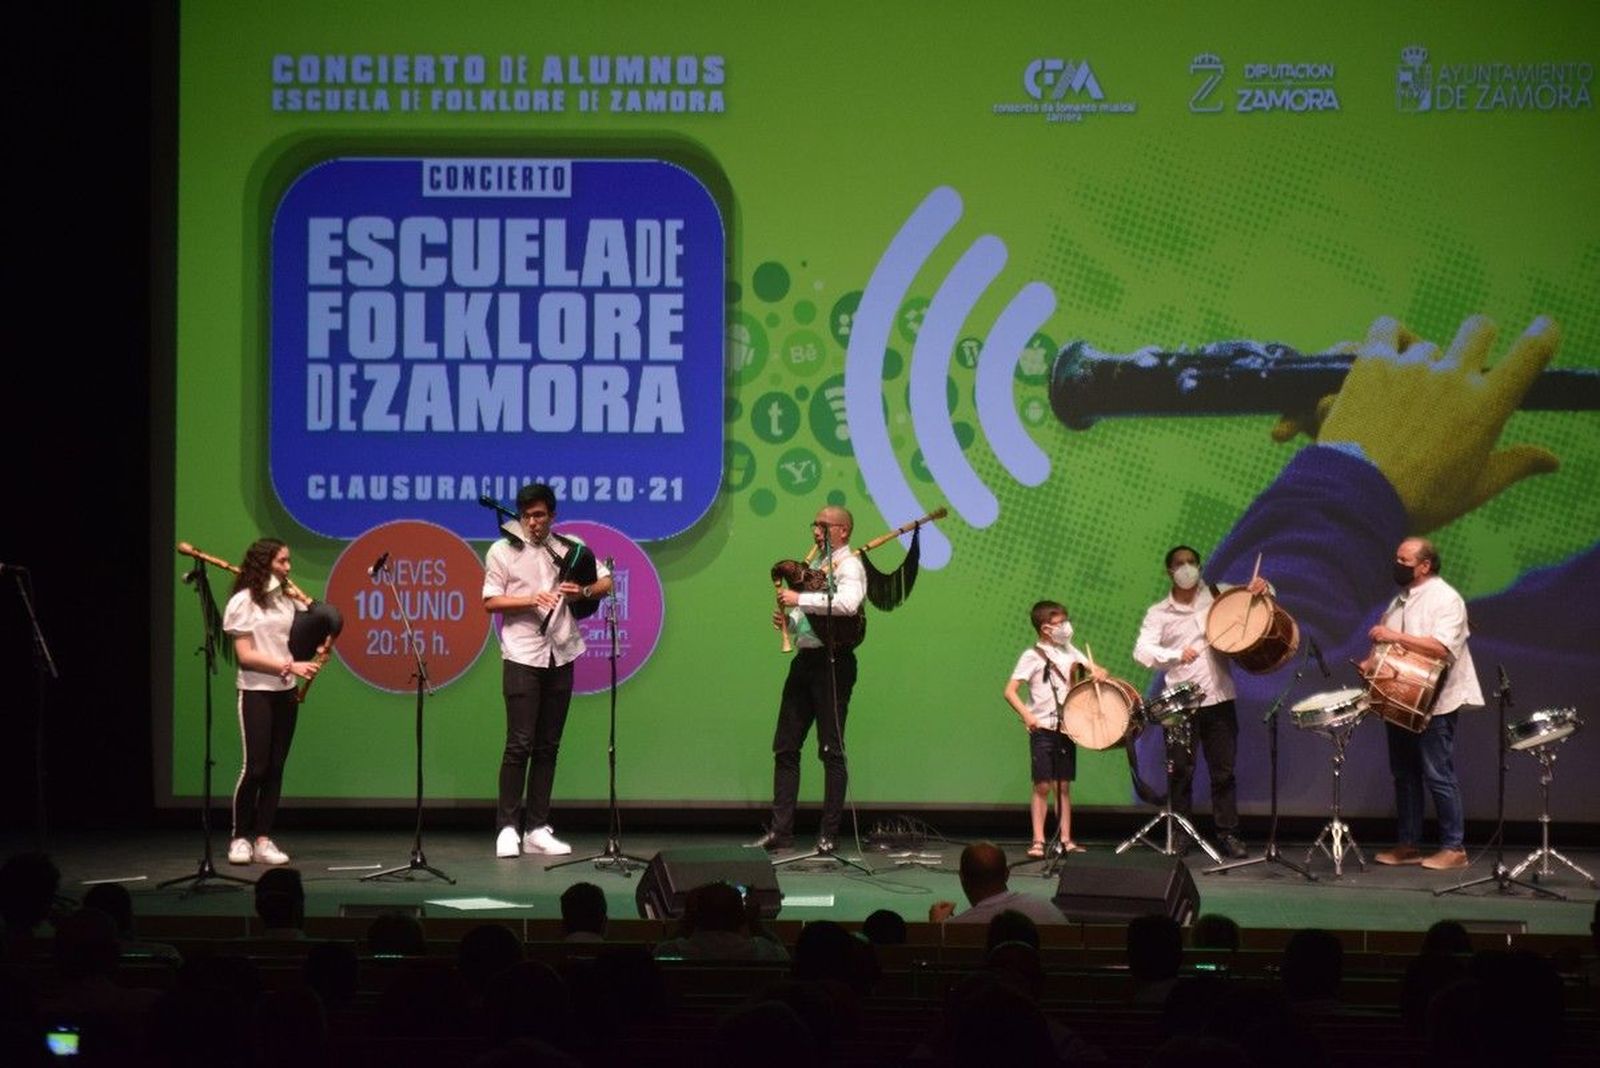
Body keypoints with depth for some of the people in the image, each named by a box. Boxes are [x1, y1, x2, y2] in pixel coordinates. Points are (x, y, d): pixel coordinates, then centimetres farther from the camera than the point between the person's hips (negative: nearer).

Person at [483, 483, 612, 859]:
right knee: (520, 743, -9)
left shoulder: (570, 548, 9)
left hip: (560, 656, 4)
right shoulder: (503, 550, 2)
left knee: (548, 746, 6)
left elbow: (606, 581, 11)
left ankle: (537, 828, 10)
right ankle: (508, 827, -4)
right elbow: (490, 602, -2)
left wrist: (583, 592, -11)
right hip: (522, 656, -4)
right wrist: (532, 600, -17)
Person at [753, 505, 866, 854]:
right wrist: (788, 621, 6)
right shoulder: (818, 567, 20)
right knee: (785, 746, 6)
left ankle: (828, 835, -1)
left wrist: (799, 599, -23)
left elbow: (848, 603, -28)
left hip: (832, 662, -9)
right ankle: (780, 830, 8)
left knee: (831, 750, -4)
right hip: (805, 658, 9)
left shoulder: (849, 565, -7)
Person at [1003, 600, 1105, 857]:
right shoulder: (1032, 656, -8)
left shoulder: (1068, 650, 10)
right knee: (1043, 786, -5)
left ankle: (1065, 839, 12)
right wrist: (1027, 715, -25)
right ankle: (1038, 841, -2)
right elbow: (1010, 691, -12)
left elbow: (1095, 670, 12)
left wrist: (1097, 672, -12)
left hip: (1067, 728, 5)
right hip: (1043, 729, -5)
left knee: (1064, 785, 8)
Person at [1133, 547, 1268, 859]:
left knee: (1224, 771, 4)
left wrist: (1259, 588, -9)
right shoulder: (1159, 613, 2)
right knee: (1181, 771, 2)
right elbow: (1142, 651, -10)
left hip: (1219, 699, 1)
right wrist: (1176, 655, -28)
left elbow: (1263, 592, 16)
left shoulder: (1217, 595, 8)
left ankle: (1228, 834, 10)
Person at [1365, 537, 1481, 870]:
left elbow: (1442, 648, -24)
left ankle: (1454, 848, 0)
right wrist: (1371, 663, 1)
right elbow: (1387, 642, 23)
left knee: (1438, 775, -6)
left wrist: (1397, 637, -26)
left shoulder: (1446, 599, -11)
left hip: (1434, 702, -8)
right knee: (1404, 773, 10)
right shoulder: (1400, 601, 15)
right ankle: (1408, 845, 17)